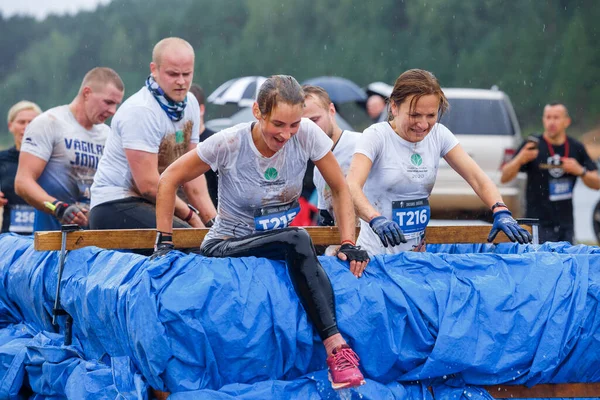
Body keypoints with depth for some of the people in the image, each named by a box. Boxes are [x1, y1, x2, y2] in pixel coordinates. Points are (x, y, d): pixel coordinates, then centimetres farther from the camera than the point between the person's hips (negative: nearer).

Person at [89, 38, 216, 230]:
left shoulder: (189, 104, 6)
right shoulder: (141, 111, -18)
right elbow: (148, 185, -19)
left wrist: (212, 220, -4)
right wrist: (190, 215, -8)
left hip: (151, 204, 8)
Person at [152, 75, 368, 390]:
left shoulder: (307, 134, -14)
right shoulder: (229, 143, -20)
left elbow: (339, 189, -5)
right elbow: (168, 181, -11)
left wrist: (349, 244, -17)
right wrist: (163, 243, -14)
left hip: (278, 246, 3)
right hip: (225, 247, -3)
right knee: (297, 240, -33)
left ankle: (337, 354, -36)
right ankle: (338, 348, -37)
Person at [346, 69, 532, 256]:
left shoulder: (438, 135, 4)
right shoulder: (376, 136, -11)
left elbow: (477, 177, 0)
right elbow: (352, 187, -26)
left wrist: (501, 212, -20)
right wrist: (376, 219, -45)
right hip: (377, 254, -4)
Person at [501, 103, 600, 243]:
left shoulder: (576, 148, 7)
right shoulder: (533, 146, -7)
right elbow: (504, 178, -10)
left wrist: (580, 171, -11)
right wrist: (519, 159, -29)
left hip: (566, 224, 5)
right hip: (540, 225, -5)